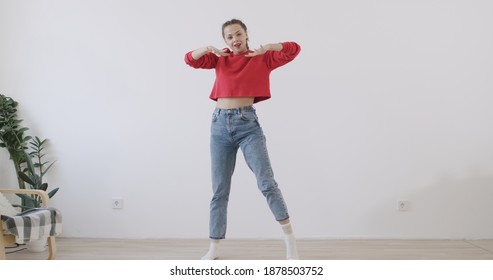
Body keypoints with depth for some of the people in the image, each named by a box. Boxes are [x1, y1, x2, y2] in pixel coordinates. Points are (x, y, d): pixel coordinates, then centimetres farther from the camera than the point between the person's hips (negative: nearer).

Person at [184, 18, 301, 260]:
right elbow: (190, 59, 7)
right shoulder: (220, 58, 13)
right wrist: (208, 48, -11)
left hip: (248, 124, -3)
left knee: (266, 182, -11)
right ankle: (214, 248, 17)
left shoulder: (262, 59, 5)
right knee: (219, 190, 7)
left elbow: (294, 49, -3)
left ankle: (289, 236, 4)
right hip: (220, 125, 3)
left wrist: (266, 48, -17)